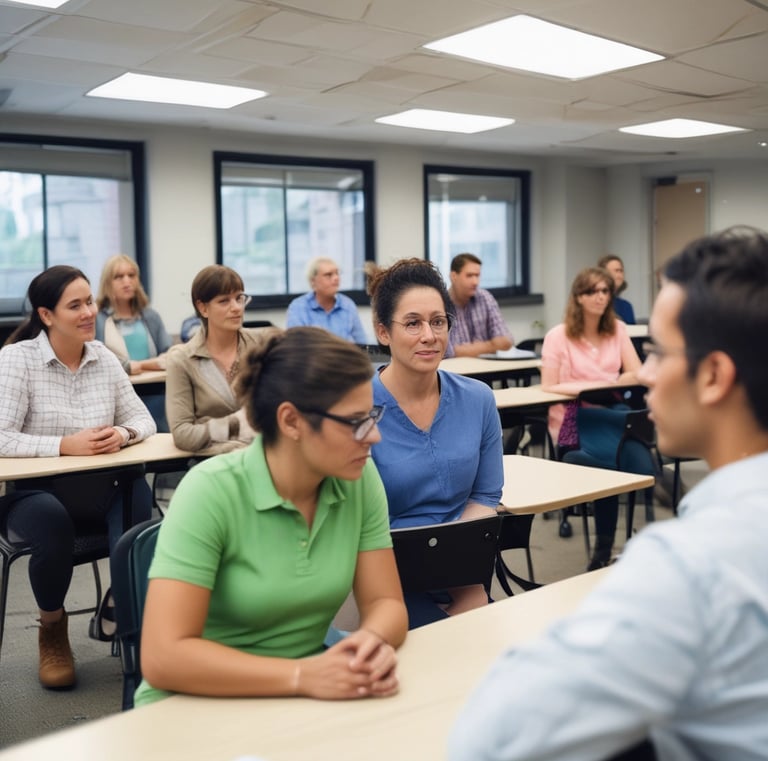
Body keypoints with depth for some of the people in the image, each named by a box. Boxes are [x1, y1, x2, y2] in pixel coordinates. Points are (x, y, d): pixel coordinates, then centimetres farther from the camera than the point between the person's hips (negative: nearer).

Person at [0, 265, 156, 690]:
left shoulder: (104, 358, 6)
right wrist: (65, 445, -27)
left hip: (96, 489, 3)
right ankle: (52, 630, -6)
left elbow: (144, 419, 6)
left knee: (139, 493, -30)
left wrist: (122, 435, -17)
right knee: (52, 520, -37)